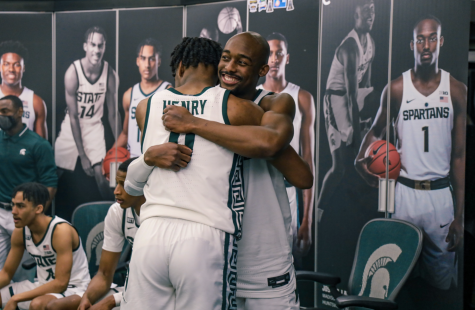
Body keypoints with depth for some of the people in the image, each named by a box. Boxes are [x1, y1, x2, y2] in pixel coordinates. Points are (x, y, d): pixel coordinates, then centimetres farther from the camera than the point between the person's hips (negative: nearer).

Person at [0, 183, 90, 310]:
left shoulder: (61, 230, -23)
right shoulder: (20, 232, -2)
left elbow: (61, 283, -25)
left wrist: (15, 298, -24)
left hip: (73, 289, -7)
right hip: (44, 287, 7)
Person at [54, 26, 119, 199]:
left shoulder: (110, 74, -15)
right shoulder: (73, 72, -21)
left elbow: (113, 114, -5)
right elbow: (73, 116, -18)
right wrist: (82, 155, -19)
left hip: (94, 126, 1)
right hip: (71, 127, -1)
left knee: (100, 174, -13)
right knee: (55, 172, 3)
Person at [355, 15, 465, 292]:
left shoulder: (456, 90, 1)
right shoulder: (396, 89, -1)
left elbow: (459, 155, 3)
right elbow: (377, 131, 15)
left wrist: (460, 215, 1)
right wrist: (362, 158, -8)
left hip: (440, 193, 1)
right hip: (404, 191, 0)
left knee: (443, 275, 5)